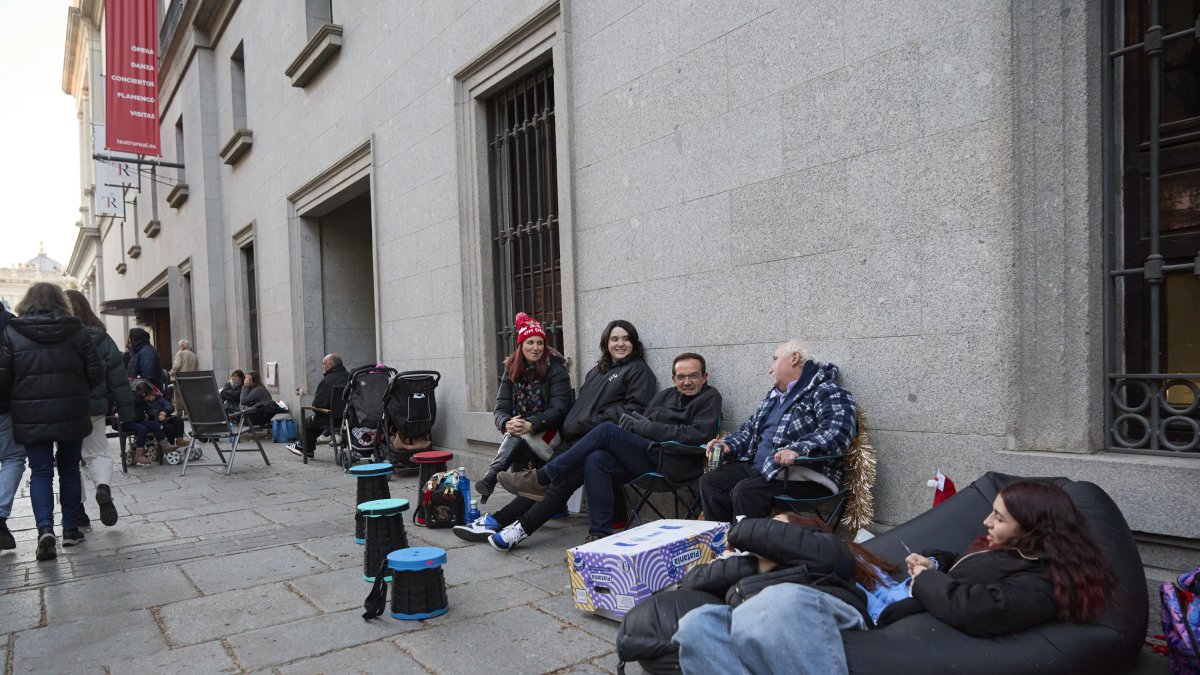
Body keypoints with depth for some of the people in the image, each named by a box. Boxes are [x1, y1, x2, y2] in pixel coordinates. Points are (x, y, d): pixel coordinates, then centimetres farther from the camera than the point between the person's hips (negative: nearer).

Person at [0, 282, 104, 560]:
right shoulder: (76, 330, -1)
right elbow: (96, 373, -3)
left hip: (31, 417, 0)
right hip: (72, 415, 1)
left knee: (40, 472, 5)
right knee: (69, 470, 13)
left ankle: (45, 528, -14)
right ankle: (70, 529, 18)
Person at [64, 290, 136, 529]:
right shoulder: (101, 338, -2)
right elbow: (118, 376, -2)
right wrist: (125, 409, 3)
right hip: (93, 408, 1)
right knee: (97, 453, 12)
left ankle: (77, 510, 11)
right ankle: (104, 487, -17)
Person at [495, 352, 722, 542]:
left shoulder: (710, 398, 7)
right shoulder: (665, 395, 26)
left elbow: (698, 434, -9)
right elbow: (641, 421, 20)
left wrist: (647, 427, -9)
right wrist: (634, 422, -6)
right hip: (643, 458, 6)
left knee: (606, 430, -22)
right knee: (595, 459, -26)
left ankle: (541, 478, -15)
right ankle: (600, 535, -25)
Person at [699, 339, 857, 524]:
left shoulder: (826, 391, -6)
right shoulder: (774, 395, 23)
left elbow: (839, 431, -22)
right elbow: (750, 428, 31)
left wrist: (798, 449, -36)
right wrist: (728, 445, 10)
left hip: (803, 476, -9)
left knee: (746, 491, -31)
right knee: (709, 481, -6)